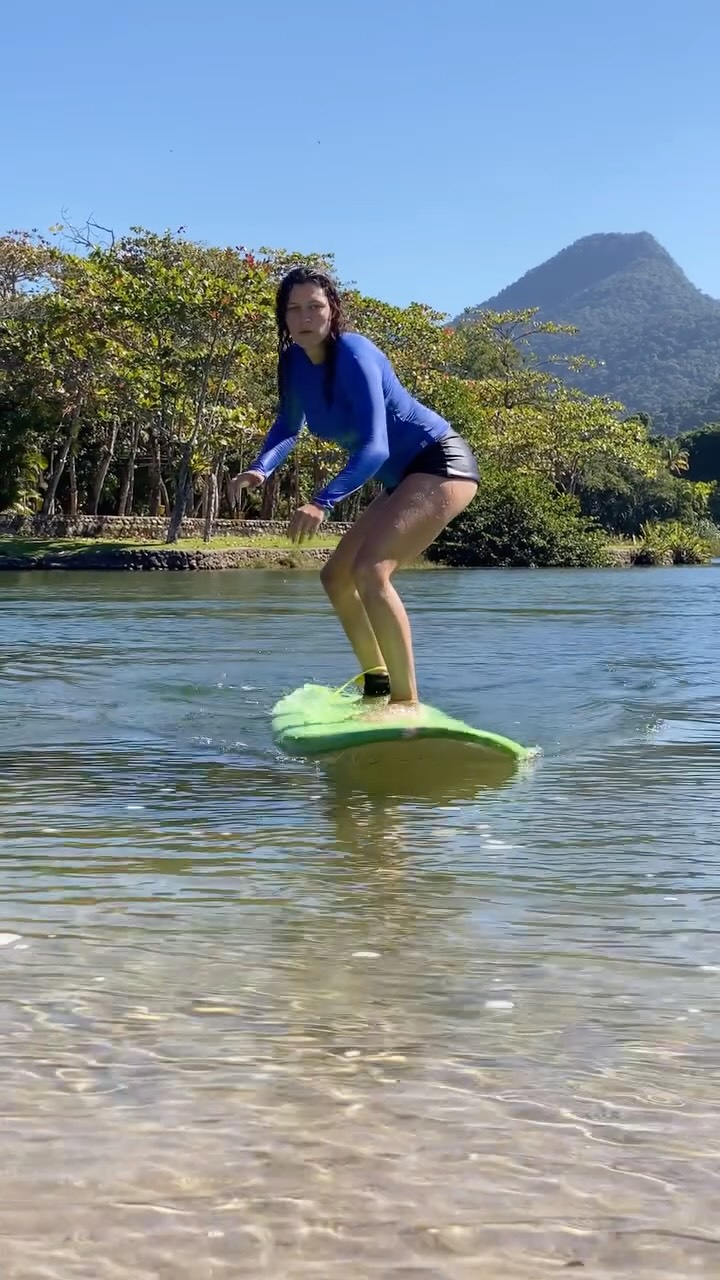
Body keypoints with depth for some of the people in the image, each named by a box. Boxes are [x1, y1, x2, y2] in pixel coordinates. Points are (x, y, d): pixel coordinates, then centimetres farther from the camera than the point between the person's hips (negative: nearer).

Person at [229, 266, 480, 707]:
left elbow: (374, 446, -33)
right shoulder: (295, 361, 1)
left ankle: (408, 704, -24)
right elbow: (287, 428, 12)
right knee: (337, 577, 13)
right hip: (403, 479, 10)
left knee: (370, 571, -25)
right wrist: (260, 468, -10)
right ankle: (377, 684, 26)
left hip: (443, 466, -10)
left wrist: (323, 502, -45)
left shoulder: (353, 355, -24)